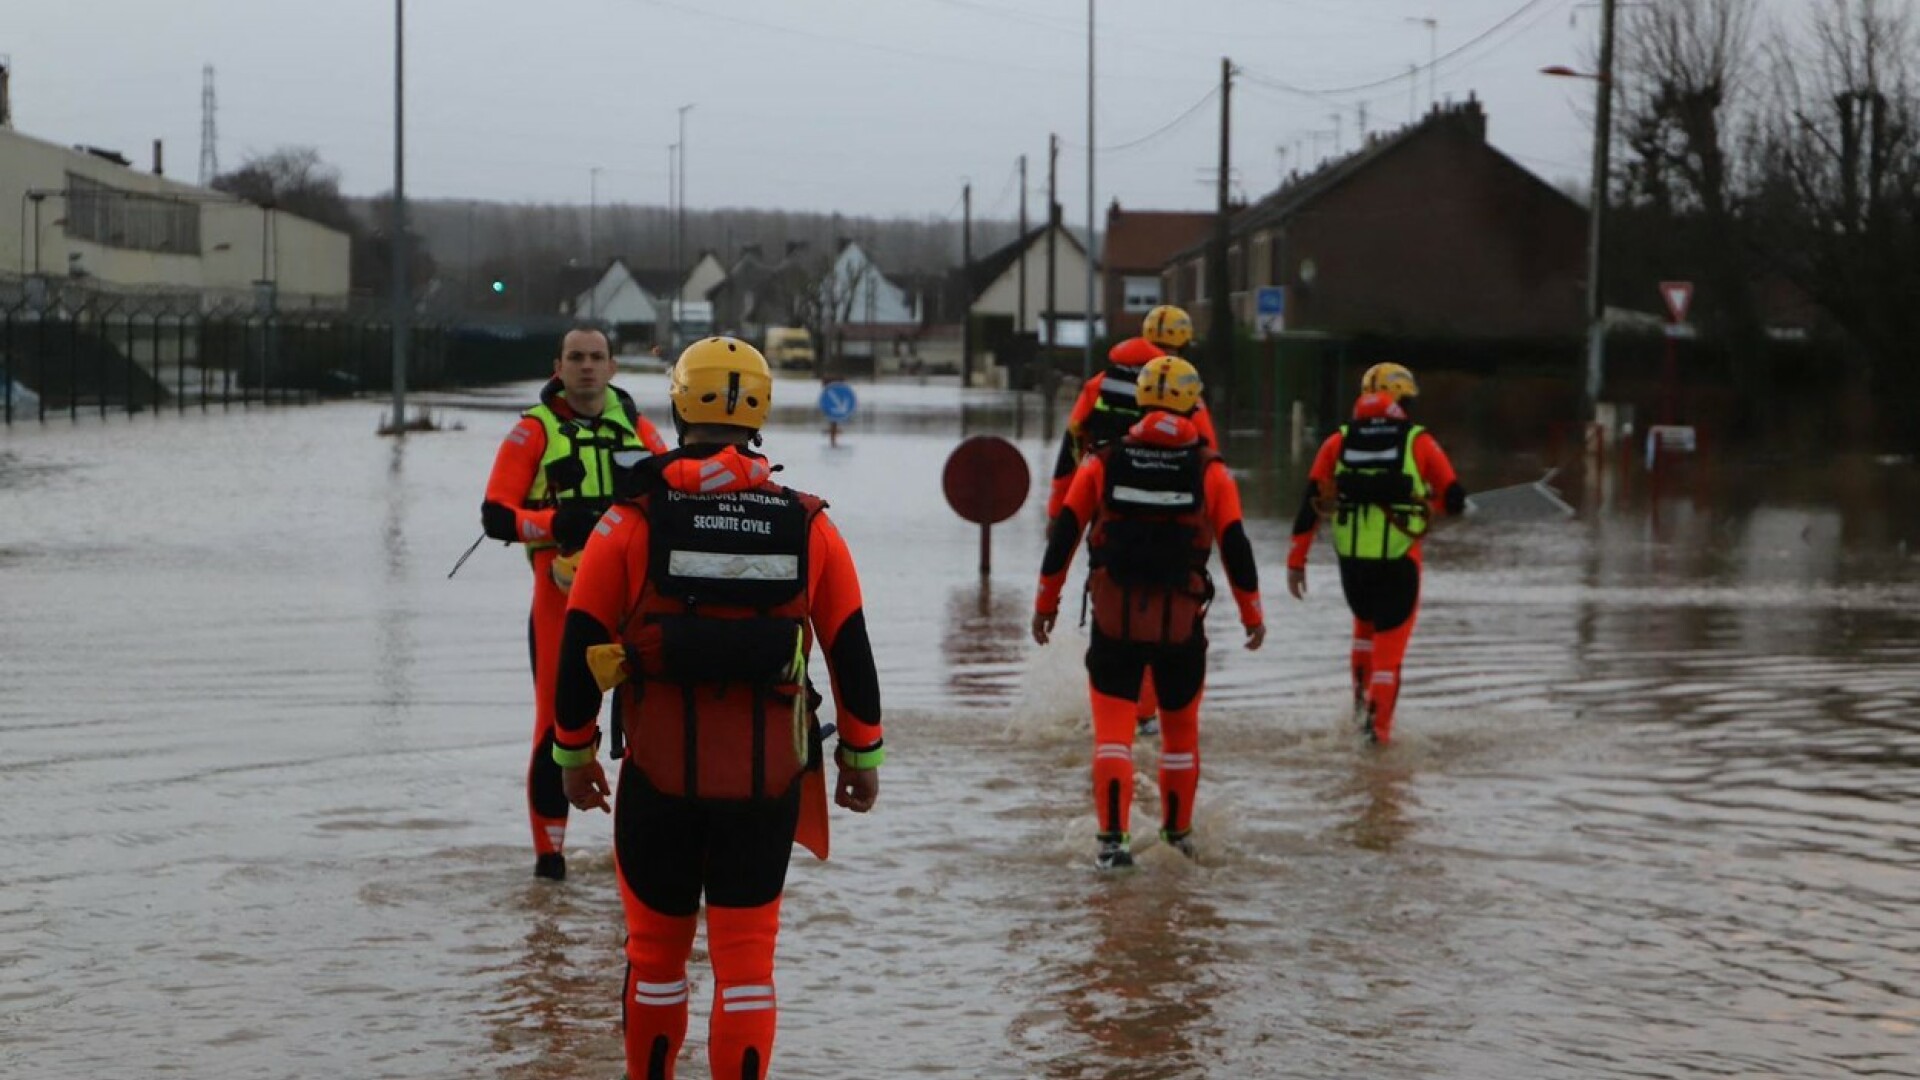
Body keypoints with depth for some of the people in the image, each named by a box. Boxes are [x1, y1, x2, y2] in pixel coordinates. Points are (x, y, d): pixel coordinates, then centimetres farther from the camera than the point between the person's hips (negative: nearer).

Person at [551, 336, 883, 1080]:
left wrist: (574, 752, 11)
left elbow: (580, 647, -2)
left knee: (657, 948, 15)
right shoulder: (807, 525, 0)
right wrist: (863, 754, 16)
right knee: (746, 955, 6)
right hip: (768, 781, 1)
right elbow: (851, 650, 5)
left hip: (659, 775, 0)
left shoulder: (632, 522, -5)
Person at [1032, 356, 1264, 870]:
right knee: (1180, 726, 19)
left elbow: (1063, 533, 2)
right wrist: (1253, 615, 11)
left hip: (1114, 621, 0)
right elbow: (1236, 547, 0)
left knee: (1112, 728, 3)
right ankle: (1178, 831, 30)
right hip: (1181, 625, 0)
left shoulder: (1103, 463, 0)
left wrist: (1046, 601, 13)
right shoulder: (1209, 471, -3)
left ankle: (1112, 839, -10)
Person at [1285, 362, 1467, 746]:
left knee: (1366, 622, 29)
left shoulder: (1338, 442, 3)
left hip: (1351, 558, 3)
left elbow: (1312, 503, 0)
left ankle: (1362, 698, 23)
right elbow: (1454, 499, -1)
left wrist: (1296, 562, 3)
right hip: (1399, 559, -3)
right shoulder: (1419, 442, -3)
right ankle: (1379, 724, 4)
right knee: (1391, 637, 9)